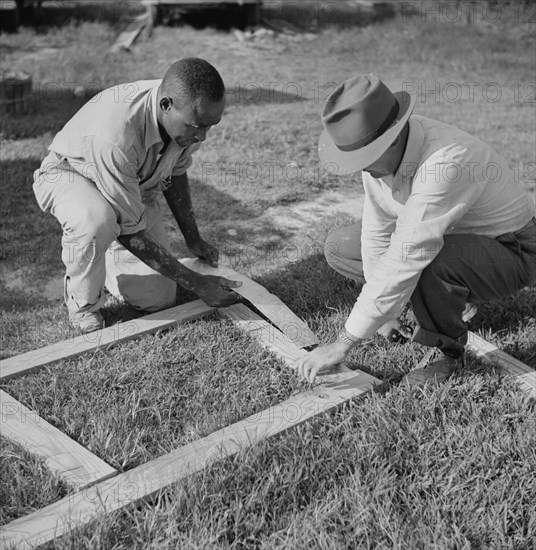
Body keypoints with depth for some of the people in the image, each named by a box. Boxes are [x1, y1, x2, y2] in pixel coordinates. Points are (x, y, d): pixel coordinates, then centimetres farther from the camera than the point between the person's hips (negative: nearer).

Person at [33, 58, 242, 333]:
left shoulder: (188, 114, -21)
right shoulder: (115, 134, -42)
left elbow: (176, 171, 2)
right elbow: (129, 232, -34)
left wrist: (193, 239, 3)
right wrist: (196, 283, -30)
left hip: (134, 187, 5)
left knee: (157, 299, -6)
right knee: (97, 222, -43)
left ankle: (104, 258, 25)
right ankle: (83, 303, -11)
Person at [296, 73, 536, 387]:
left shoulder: (446, 162, -39)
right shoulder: (380, 147, -15)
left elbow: (405, 260, -41)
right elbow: (379, 229, -5)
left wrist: (343, 345, -36)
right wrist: (388, 311, -5)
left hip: (509, 252, -8)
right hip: (453, 234, 8)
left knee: (427, 264, -40)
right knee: (340, 249, 2)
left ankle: (450, 352, -9)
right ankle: (447, 297, 12)